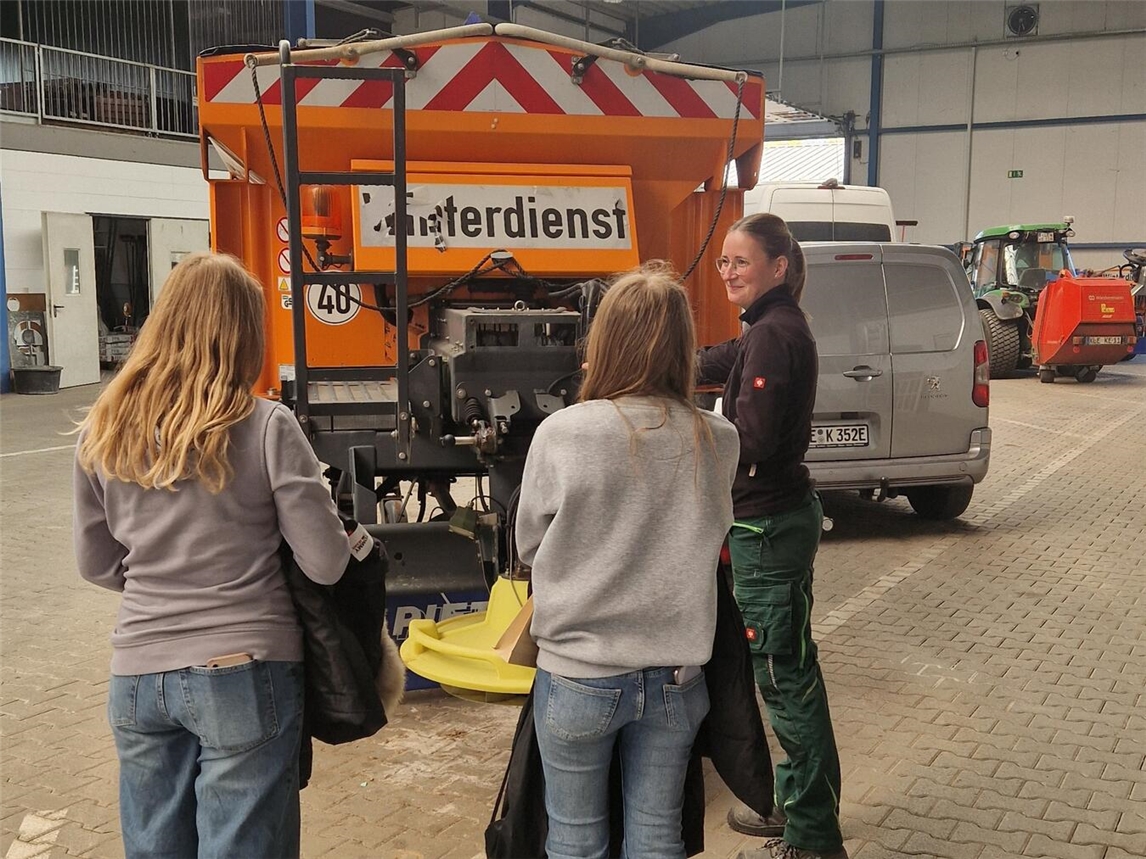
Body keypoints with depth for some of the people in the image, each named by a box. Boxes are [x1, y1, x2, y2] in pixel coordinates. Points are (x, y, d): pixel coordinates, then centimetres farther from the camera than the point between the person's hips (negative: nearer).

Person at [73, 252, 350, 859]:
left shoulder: (104, 431, -1)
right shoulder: (265, 428, -14)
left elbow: (96, 564, 9)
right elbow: (327, 565, -11)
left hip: (136, 677, 4)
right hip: (243, 675, -4)